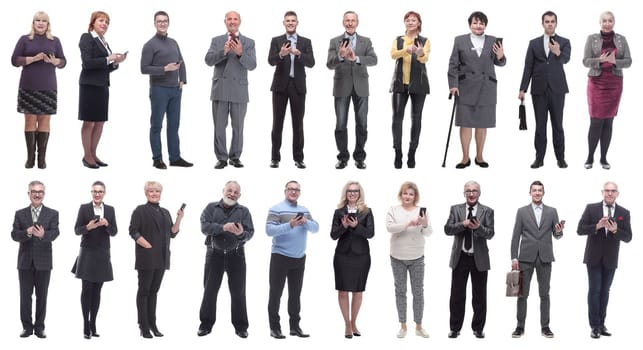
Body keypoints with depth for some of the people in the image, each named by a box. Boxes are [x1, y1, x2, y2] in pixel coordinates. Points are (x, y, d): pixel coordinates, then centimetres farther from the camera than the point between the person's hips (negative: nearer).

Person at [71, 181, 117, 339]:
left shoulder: (110, 210, 6)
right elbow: (77, 230, -4)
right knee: (87, 289, -3)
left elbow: (114, 232, 4)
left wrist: (107, 224, -16)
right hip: (87, 253, -3)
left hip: (102, 254, 3)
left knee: (97, 290, 6)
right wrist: (88, 227, -23)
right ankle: (86, 325, -1)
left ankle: (93, 324, 11)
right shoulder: (84, 208, -2)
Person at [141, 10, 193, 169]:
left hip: (175, 89, 6)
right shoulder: (150, 45, -6)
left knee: (174, 125, 8)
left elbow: (181, 62, 21)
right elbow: (144, 68, -11)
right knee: (156, 125, 1)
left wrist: (182, 80, 7)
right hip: (159, 89, -6)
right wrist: (165, 69, -18)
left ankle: (175, 157, 13)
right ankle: (157, 159, 5)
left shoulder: (173, 42, 13)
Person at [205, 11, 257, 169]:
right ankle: (221, 158, 8)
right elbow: (208, 60, -4)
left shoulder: (249, 42, 5)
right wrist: (223, 51, -21)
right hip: (220, 90, 1)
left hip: (239, 90, -1)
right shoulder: (216, 41, 9)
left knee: (238, 127, 5)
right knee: (219, 126, 2)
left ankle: (235, 157, 14)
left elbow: (252, 65, -6)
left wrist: (240, 53, -23)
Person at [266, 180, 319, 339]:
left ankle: (295, 326, 17)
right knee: (276, 293, -1)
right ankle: (274, 327, 4)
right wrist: (289, 225, -29)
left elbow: (316, 228, 5)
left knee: (295, 294, 11)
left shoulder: (304, 210, 11)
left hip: (299, 258, 6)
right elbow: (269, 230, -18)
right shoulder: (276, 209, -7)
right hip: (280, 257, -6)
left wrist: (306, 222, -16)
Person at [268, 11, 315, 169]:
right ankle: (275, 157, 9)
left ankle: (298, 158, 7)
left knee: (298, 123, 3)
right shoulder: (276, 41, 3)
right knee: (277, 122, 3)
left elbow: (311, 63, -7)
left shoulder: (306, 42, 5)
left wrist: (299, 54, -26)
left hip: (298, 86, 1)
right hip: (280, 85, 0)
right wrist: (281, 54, -31)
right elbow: (271, 61, -10)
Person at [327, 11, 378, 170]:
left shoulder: (366, 41, 5)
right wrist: (340, 56, -28)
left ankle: (359, 157, 13)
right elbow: (329, 65, -7)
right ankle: (343, 157, 10)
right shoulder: (335, 42, 2)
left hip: (360, 87, 1)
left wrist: (356, 58, -27)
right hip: (342, 87, -1)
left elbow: (374, 60, -10)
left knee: (362, 124, 4)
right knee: (341, 124, 0)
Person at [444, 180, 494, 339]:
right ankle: (455, 327, 14)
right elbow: (447, 229, -3)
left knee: (479, 295, 5)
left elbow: (490, 234, -7)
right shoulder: (455, 209, 5)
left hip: (479, 258, -1)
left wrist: (478, 227, -26)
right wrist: (462, 224, -19)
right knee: (457, 294, 4)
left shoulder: (487, 211, 2)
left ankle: (478, 328, 15)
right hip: (460, 257, 1)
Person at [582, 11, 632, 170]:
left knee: (608, 121, 3)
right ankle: (590, 157, 4)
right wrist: (600, 60, -21)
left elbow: (628, 61, 1)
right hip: (597, 82, -2)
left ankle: (603, 158, 9)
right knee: (596, 121, -8)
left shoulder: (621, 39, 5)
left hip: (614, 84, 2)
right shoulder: (592, 38, 1)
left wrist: (614, 61, -18)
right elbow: (585, 61, -3)